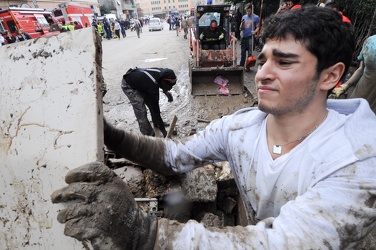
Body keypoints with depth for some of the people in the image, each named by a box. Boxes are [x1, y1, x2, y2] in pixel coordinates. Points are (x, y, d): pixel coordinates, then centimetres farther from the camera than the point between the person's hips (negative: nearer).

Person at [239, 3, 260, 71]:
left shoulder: (256, 17, -3)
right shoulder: (244, 17, 9)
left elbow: (258, 27, -5)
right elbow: (241, 29, 10)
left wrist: (255, 31, -25)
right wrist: (242, 23, -10)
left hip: (251, 37, -4)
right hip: (244, 37, 4)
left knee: (249, 52, -3)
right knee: (243, 52, 11)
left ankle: (247, 66, 4)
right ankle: (241, 65, 22)